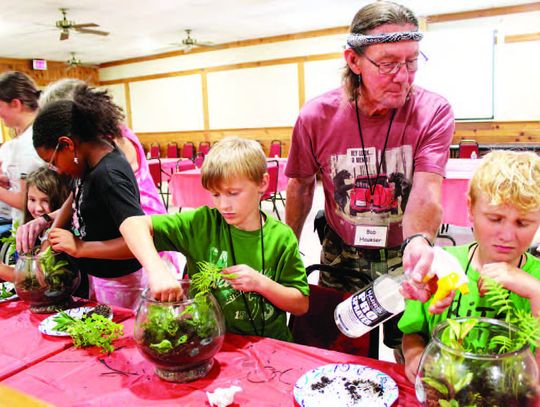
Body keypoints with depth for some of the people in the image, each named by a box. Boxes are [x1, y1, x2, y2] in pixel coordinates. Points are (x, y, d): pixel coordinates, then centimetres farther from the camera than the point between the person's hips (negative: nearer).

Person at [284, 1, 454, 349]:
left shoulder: (434, 112, -17)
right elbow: (302, 186, 2)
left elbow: (426, 190, -28)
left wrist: (419, 241, -48)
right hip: (342, 258, 1)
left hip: (406, 256, 0)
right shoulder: (316, 117, -13)